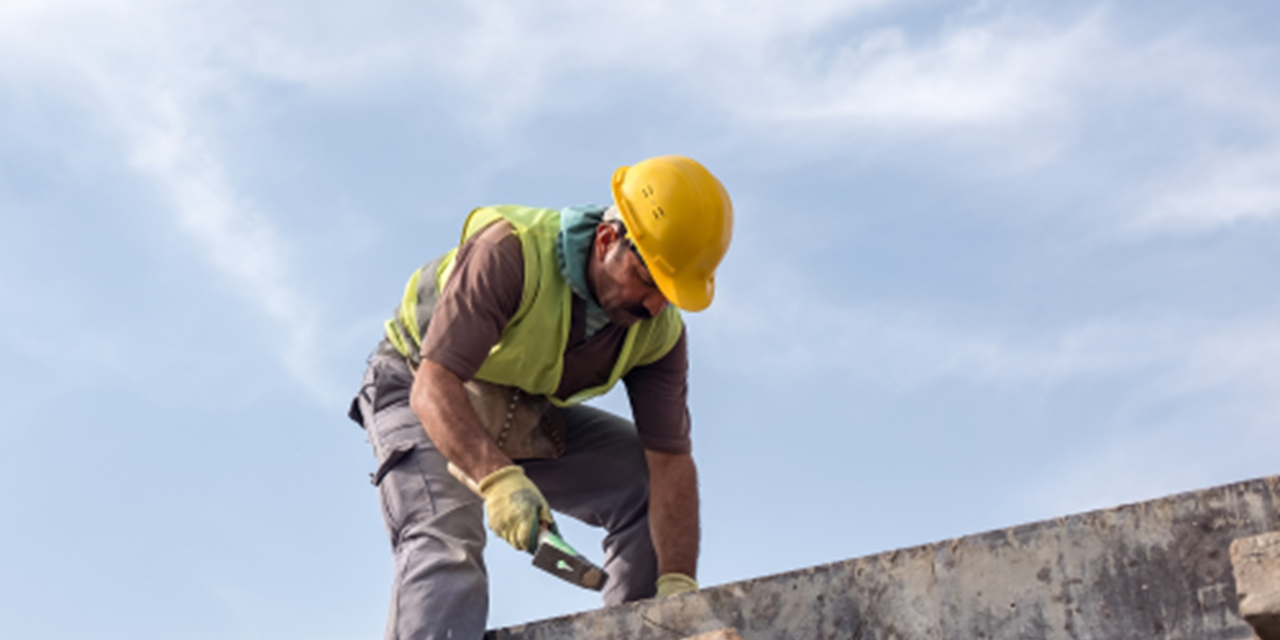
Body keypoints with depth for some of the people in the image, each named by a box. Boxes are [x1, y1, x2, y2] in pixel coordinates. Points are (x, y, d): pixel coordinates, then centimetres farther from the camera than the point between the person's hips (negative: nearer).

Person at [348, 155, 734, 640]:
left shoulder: (659, 330, -17)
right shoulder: (511, 252, -34)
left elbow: (671, 460, -19)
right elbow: (434, 387, -40)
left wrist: (677, 586, -32)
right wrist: (499, 480, -56)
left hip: (524, 417, 6)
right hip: (423, 401, -5)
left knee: (654, 491, -7)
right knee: (447, 542, -30)